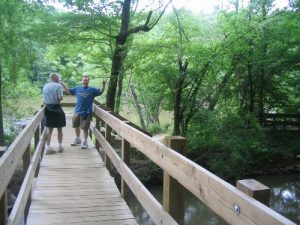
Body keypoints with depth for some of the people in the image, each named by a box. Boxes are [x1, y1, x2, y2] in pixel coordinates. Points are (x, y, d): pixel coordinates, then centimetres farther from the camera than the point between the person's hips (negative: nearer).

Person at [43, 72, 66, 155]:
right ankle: (60, 146, 16)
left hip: (48, 108, 5)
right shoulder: (58, 85, -11)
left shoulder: (45, 86, 7)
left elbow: (44, 99, 11)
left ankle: (48, 147, 5)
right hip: (56, 108, -5)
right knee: (59, 129, 9)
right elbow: (60, 98, -18)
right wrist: (62, 95, 3)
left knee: (49, 129, 9)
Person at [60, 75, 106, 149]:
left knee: (85, 128, 1)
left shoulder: (92, 89, -2)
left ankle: (85, 142, 17)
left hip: (86, 113, -4)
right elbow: (69, 90, 18)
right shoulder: (77, 88, 7)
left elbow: (100, 91, -7)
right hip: (77, 112, 4)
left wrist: (103, 85, -24)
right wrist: (62, 84, 12)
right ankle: (77, 139, 37)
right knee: (76, 126, 16)